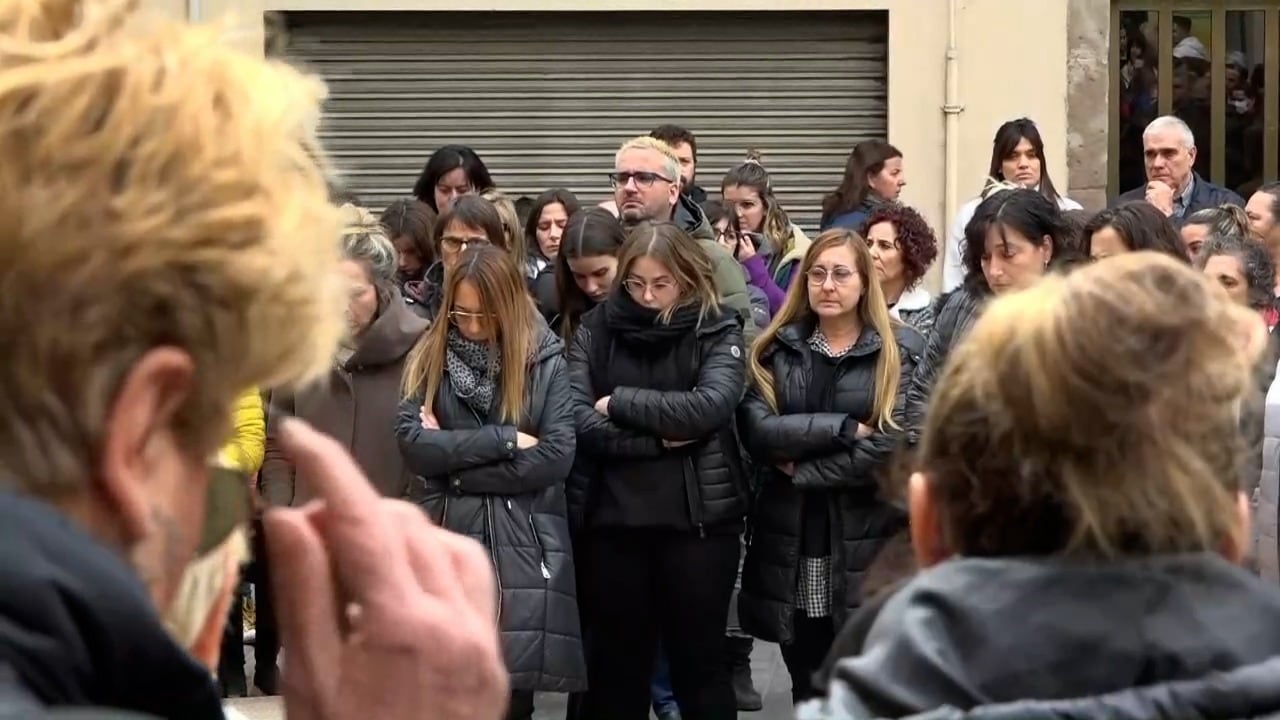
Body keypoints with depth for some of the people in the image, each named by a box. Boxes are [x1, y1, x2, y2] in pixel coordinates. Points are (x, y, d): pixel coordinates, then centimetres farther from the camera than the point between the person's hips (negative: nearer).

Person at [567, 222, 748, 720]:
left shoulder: (717, 330, 0)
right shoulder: (596, 329, 4)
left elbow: (711, 406, -17)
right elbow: (578, 419, -8)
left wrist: (619, 404, -12)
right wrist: (658, 437, -16)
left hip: (697, 518, -2)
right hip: (611, 518, 2)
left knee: (698, 661, 7)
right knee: (616, 664, 10)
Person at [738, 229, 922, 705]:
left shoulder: (902, 351, -1)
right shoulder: (776, 349, 7)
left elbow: (892, 446, -14)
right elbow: (757, 432, -8)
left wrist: (802, 470, -11)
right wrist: (844, 427, -15)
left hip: (868, 545, -3)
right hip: (790, 545, 3)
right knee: (808, 695, 12)